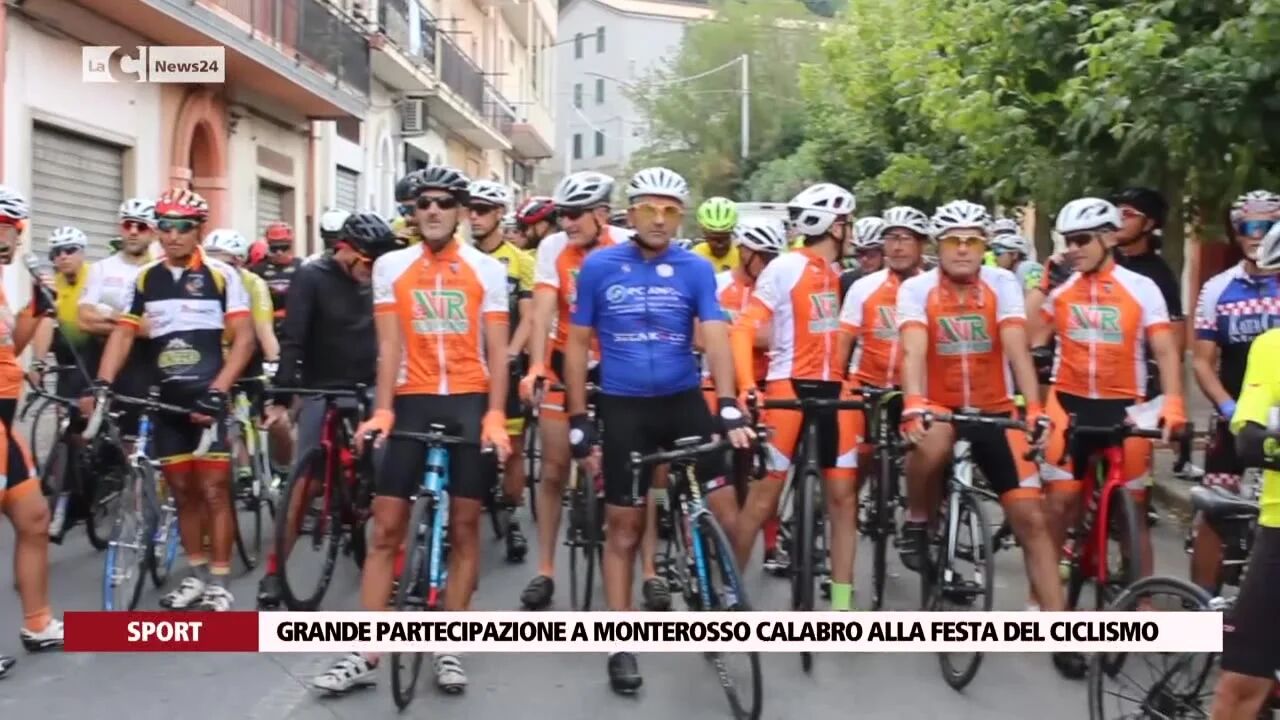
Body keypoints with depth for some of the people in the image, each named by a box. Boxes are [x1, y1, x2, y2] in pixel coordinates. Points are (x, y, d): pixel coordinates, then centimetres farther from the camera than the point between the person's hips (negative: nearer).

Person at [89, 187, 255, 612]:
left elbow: (243, 339, -7)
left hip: (209, 399, -4)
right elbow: (123, 334, 6)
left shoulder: (221, 276, -4)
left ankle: (219, 584, 4)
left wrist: (217, 390, -16)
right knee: (183, 492, 10)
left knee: (213, 490, -4)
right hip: (165, 402, 4)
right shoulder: (144, 280, 9)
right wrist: (102, 384, -9)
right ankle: (197, 577, 22)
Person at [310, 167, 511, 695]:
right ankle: (364, 655, 4)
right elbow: (389, 346, -1)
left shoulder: (487, 270, 3)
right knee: (386, 529, -1)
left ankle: (449, 649, 15)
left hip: (469, 402, 0)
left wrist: (495, 416, -11)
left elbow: (496, 351, 0)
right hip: (412, 402, 0)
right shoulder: (390, 267, 5)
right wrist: (381, 410, -12)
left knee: (464, 527, 4)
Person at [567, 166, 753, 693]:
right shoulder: (598, 266, -2)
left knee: (725, 513, -6)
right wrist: (578, 418, -1)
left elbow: (715, 336, -10)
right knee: (624, 528, 6)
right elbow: (578, 344, 2)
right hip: (623, 408, -1)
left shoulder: (696, 270, -1)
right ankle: (622, 646, 15)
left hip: (684, 402, 1)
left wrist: (729, 406, -24)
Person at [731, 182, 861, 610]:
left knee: (844, 496, 4)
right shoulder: (784, 268, -9)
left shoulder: (837, 273, 12)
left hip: (831, 389, 6)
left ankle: (842, 603, 11)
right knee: (764, 496, -4)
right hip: (789, 387, -6)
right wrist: (747, 388, -28)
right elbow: (743, 330, -15)